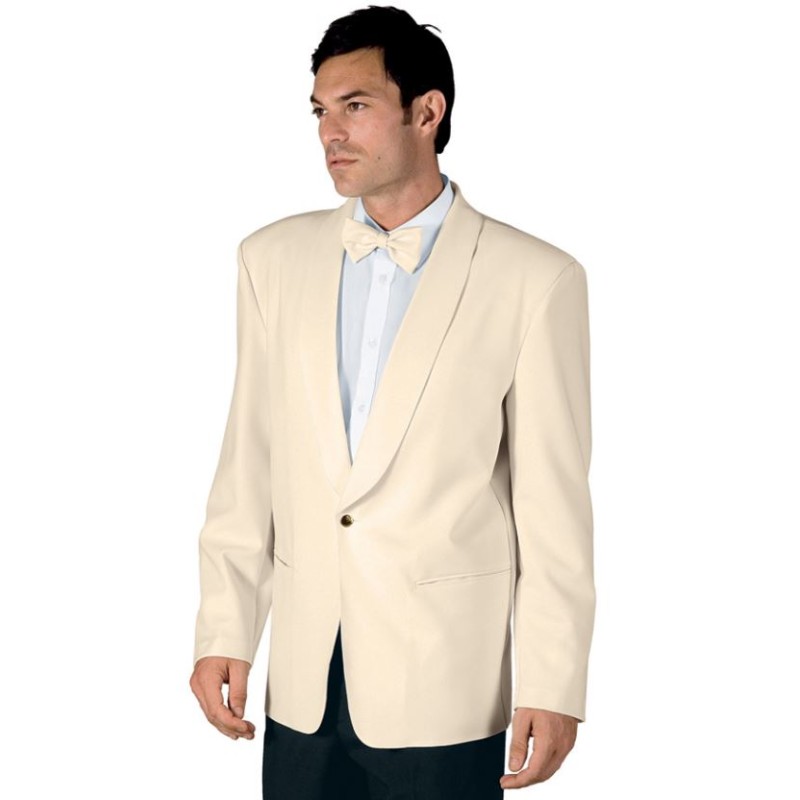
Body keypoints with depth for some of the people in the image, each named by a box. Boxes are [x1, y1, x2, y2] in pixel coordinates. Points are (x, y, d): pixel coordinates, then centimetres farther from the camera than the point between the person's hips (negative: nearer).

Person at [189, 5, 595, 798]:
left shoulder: (534, 279, -7)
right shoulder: (273, 258, 6)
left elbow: (554, 502, -6)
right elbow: (246, 465, 7)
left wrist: (554, 689, -7)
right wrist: (222, 635, 3)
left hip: (444, 686, -3)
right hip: (302, 681, 4)